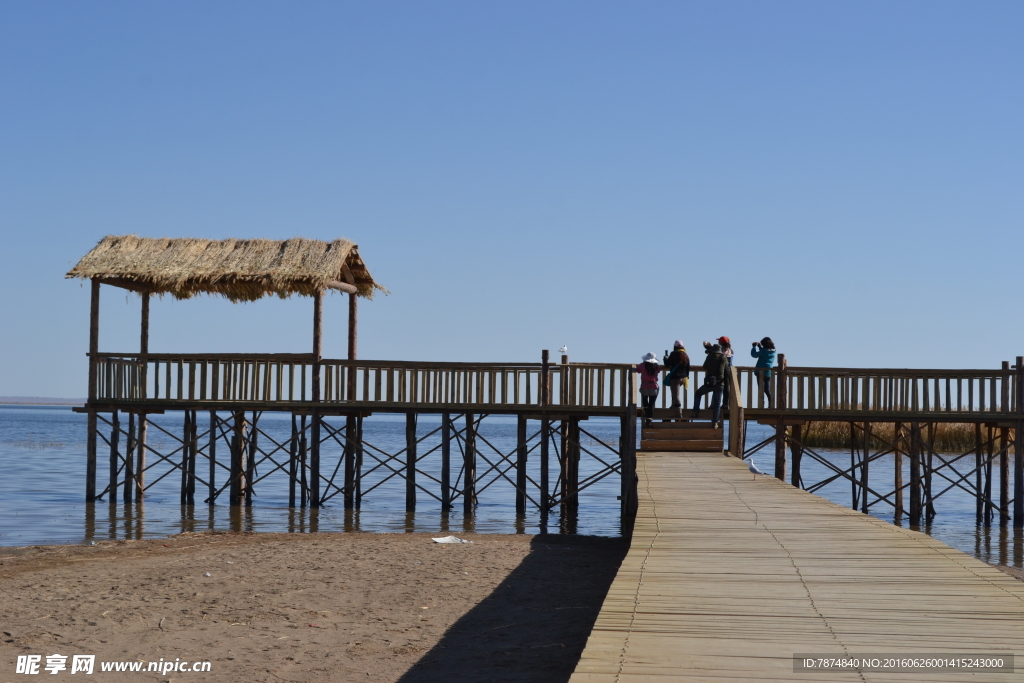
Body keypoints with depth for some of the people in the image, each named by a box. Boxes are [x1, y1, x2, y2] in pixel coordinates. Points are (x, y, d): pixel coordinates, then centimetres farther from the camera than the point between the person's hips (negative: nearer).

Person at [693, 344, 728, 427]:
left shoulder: (709, 357, 3)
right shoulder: (723, 358, 2)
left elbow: (705, 367, 16)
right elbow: (727, 369, 14)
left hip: (709, 383, 0)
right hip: (719, 384, 0)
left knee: (698, 393, 24)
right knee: (717, 404, 6)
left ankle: (696, 411, 12)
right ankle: (715, 422, -1)